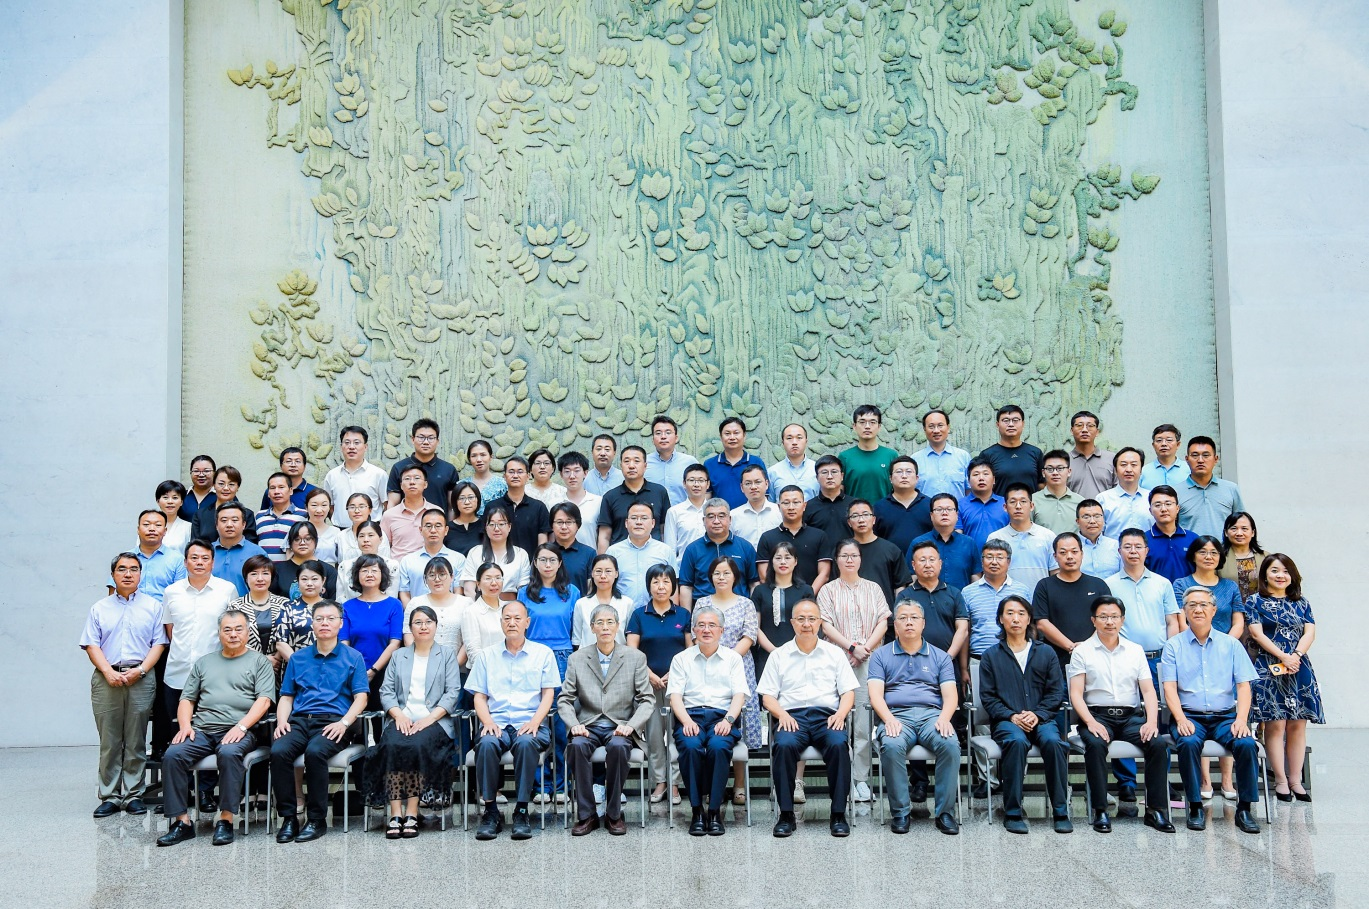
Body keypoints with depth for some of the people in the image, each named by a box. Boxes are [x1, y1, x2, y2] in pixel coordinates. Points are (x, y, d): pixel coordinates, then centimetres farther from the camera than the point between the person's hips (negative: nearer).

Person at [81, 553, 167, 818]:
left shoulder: (153, 606, 9)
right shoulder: (100, 608, 12)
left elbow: (159, 643, 3)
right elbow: (91, 644, 5)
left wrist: (140, 670, -10)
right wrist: (109, 672, -9)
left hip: (141, 679, -1)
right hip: (106, 679, 1)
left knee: (136, 741, 1)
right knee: (109, 741, 2)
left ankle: (134, 795, 7)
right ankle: (109, 796, 7)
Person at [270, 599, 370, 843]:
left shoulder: (353, 657, 10)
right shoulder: (298, 658, 20)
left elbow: (360, 697, 3)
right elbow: (286, 697, 19)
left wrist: (343, 723, -13)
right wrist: (281, 721, -1)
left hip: (333, 721, -3)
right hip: (299, 720, 3)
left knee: (315, 752, -34)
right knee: (278, 751, -28)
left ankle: (317, 819, -21)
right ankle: (288, 817, -17)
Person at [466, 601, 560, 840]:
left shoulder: (543, 653, 14)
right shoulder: (486, 655, 17)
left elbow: (548, 694, 7)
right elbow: (479, 696, 12)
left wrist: (534, 722, -11)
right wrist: (488, 721, -8)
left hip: (530, 724, -1)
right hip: (496, 723, 1)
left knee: (526, 743, -36)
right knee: (486, 744, -33)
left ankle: (521, 812, -25)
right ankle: (491, 811, -22)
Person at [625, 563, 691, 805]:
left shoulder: (683, 615, 7)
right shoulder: (639, 614, 5)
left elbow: (691, 650, 4)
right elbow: (632, 650, 0)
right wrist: (650, 674, -9)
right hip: (649, 682, 0)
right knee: (653, 733, 2)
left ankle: (674, 783, 6)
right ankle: (659, 781, 13)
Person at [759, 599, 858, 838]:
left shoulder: (834, 653, 18)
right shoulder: (779, 656, 16)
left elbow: (848, 692, 13)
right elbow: (767, 696, 11)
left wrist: (841, 713, -7)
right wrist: (782, 714, -9)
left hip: (827, 716, 0)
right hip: (792, 716, 0)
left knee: (839, 744, -33)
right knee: (784, 745, -34)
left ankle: (838, 814, -22)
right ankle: (786, 815, -24)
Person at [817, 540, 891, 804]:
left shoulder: (873, 589, 16)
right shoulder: (828, 590, 10)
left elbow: (883, 622, 6)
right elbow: (826, 626, 0)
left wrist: (866, 647, -8)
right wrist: (852, 647, -11)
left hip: (869, 662, 1)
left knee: (865, 722, -5)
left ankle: (861, 779, 0)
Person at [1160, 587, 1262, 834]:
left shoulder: (1231, 644, 11)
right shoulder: (1173, 645, 7)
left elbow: (1243, 686, 4)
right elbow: (1169, 687, -2)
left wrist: (1241, 719, -12)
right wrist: (1181, 719, -17)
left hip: (1225, 716, 2)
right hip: (1189, 716, -1)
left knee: (1247, 744, -27)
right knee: (1189, 743, -32)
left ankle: (1244, 809, -13)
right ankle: (1195, 807, -19)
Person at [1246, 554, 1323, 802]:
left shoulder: (1301, 604, 15)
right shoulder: (1255, 602, 4)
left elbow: (1310, 633, 4)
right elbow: (1257, 633, -6)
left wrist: (1296, 655, -13)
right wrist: (1283, 657, -14)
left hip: (1299, 669, 4)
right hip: (1269, 669, -4)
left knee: (1297, 725, 2)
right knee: (1275, 724, -6)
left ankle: (1296, 780, 7)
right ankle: (1281, 781, -1)